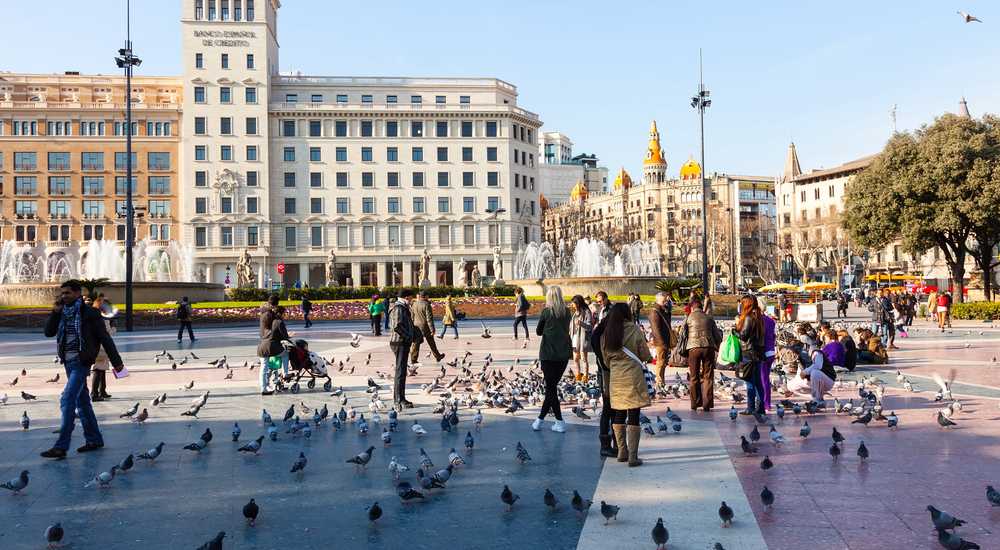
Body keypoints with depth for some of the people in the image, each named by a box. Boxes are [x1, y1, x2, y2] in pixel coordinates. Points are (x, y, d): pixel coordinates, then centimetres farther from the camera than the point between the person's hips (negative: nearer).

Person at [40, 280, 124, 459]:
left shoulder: (89, 313, -8)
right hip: (68, 362, 7)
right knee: (82, 402, 13)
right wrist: (55, 312, -3)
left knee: (67, 400, -14)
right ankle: (94, 439, 22)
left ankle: (61, 446, -12)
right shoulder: (63, 313, 11)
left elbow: (105, 338, -7)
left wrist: (116, 362, -7)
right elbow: (49, 332, 9)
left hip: (81, 363, -7)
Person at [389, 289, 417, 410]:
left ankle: (400, 399, 23)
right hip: (399, 342, -11)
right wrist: (409, 336, -18)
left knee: (402, 371, 15)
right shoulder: (398, 309, -14)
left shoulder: (404, 308, 19)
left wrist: (413, 335, 12)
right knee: (400, 372, -10)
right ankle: (398, 401, -8)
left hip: (404, 343, 11)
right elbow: (396, 326, -25)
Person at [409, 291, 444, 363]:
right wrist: (432, 329, -15)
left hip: (416, 326, 5)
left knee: (416, 343, 7)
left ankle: (413, 359, 3)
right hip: (425, 326, -5)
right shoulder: (426, 305, -15)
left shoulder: (414, 304, 4)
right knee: (431, 343, 9)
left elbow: (412, 317, 11)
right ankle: (438, 357, 23)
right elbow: (429, 318, -17)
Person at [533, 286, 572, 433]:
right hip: (563, 354, 4)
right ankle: (540, 418, 16)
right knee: (553, 386, 12)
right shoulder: (567, 312, 3)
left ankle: (560, 422, 1)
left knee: (551, 388, 3)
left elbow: (538, 331, 1)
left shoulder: (546, 312, -8)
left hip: (548, 354, -4)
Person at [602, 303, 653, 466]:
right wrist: (649, 358, 19)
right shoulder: (634, 329, -7)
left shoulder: (606, 333, 3)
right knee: (633, 416, -1)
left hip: (616, 378, 4)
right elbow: (645, 355, -3)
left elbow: (606, 358, 11)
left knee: (619, 415, 14)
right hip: (633, 376, -4)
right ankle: (633, 456, -1)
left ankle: (622, 452, 20)